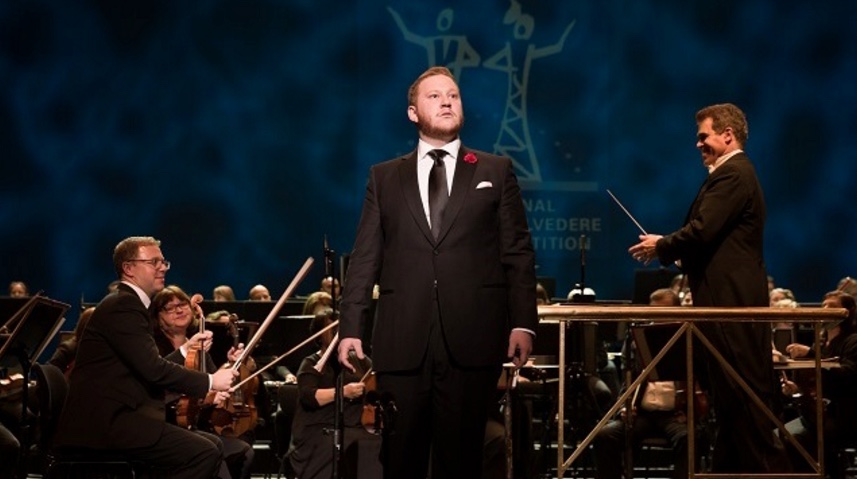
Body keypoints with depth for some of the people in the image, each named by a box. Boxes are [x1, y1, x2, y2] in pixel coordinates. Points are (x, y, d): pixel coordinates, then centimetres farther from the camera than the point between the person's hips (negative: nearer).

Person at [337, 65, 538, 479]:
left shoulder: (496, 171, 12)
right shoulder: (384, 177, 14)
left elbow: (518, 253, 6)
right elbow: (365, 258, 9)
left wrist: (523, 322, -4)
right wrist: (350, 328, 0)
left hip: (472, 338, -1)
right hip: (401, 340, 1)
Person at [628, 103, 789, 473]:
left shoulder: (731, 175, -14)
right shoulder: (736, 173, 20)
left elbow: (701, 232, -22)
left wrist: (661, 247, -6)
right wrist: (672, 249, 6)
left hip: (733, 303, -11)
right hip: (731, 302, 11)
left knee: (745, 398, -9)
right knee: (731, 400, 13)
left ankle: (767, 468, -7)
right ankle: (728, 468, 18)